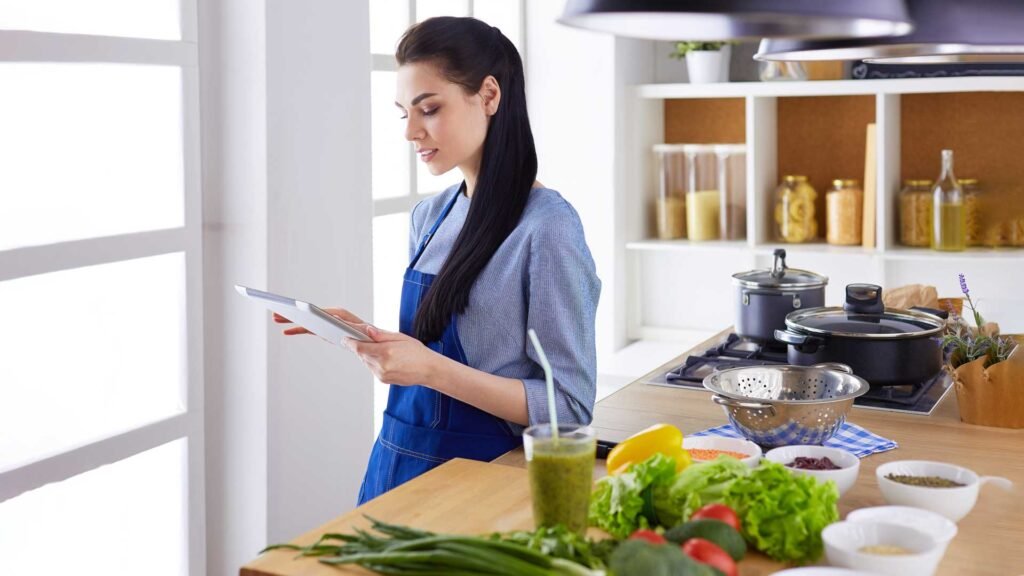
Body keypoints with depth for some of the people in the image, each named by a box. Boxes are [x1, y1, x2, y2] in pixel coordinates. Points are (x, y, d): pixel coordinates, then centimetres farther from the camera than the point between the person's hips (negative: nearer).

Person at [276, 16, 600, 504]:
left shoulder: (547, 226, -16)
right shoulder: (428, 218, 5)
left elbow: (569, 409, -17)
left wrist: (432, 368, -24)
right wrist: (362, 334, -3)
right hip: (397, 461, 7)